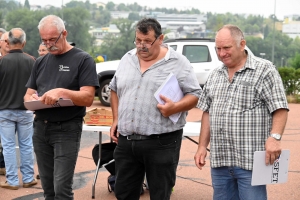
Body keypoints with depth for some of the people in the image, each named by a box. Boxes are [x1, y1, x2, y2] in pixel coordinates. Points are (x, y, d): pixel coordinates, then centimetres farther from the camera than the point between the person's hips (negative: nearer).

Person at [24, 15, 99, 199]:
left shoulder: (83, 60, -3)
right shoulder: (41, 62, 13)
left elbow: (88, 98, -11)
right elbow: (28, 95, 15)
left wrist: (62, 92, -27)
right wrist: (32, 99, -9)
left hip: (67, 129, -5)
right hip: (40, 128, 5)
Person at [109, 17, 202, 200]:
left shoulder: (178, 63, -5)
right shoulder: (127, 59, 11)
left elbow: (195, 94, -5)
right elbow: (115, 90, 21)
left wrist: (175, 108, -23)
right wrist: (116, 119, 12)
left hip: (161, 143, -5)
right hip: (126, 141, 5)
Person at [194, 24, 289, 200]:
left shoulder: (264, 70, -4)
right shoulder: (215, 75, 15)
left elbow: (280, 109, -9)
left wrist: (274, 137, -24)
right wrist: (202, 146, 13)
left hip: (251, 161, -6)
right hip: (219, 160, 6)